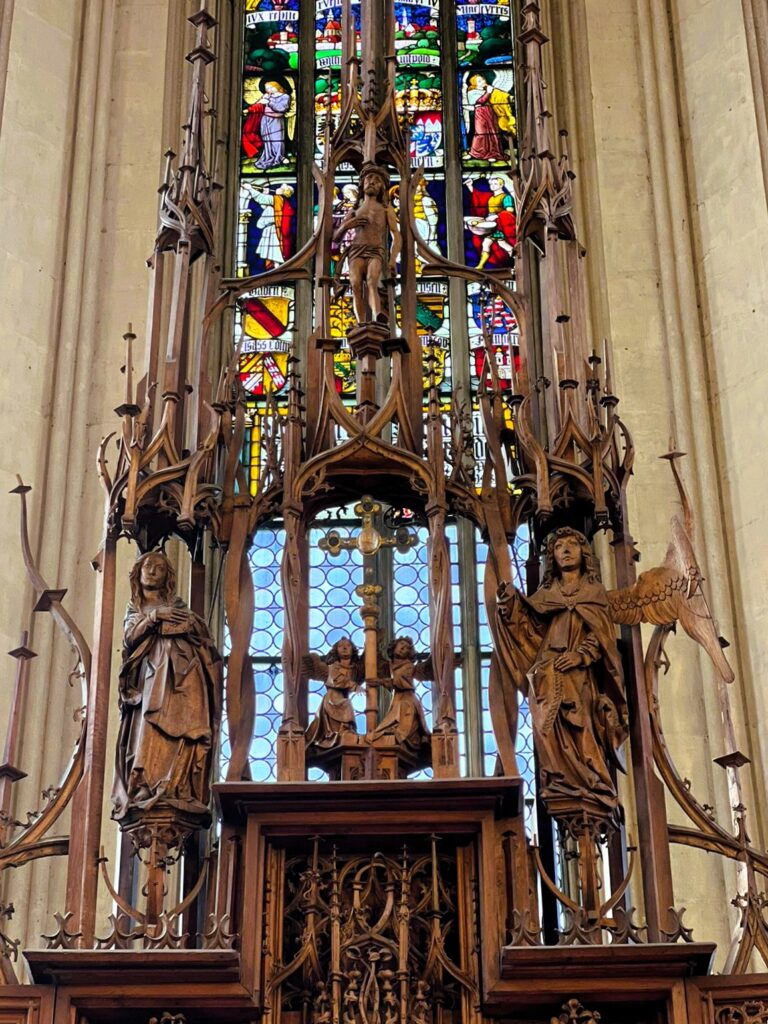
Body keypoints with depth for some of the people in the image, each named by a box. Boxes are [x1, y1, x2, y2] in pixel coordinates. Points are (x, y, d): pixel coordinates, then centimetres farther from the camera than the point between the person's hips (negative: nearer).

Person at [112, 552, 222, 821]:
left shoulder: (176, 605, 20)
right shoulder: (134, 609, 24)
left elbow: (203, 636, 8)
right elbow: (130, 637, 4)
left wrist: (191, 622, -10)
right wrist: (153, 617, -7)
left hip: (178, 675, -2)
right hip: (150, 676, 2)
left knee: (177, 730, -19)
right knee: (149, 731, -13)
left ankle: (175, 790, -29)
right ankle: (146, 789, -21)